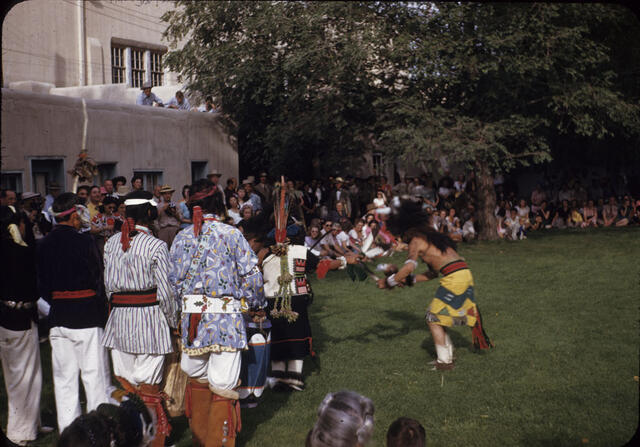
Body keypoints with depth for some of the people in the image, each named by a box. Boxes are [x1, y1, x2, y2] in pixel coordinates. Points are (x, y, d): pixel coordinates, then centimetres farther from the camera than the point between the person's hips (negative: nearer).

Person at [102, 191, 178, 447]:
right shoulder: (156, 246, -11)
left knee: (124, 383, 11)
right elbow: (165, 291, -10)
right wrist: (173, 321, 3)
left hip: (119, 318, 4)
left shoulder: (111, 243, 4)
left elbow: (108, 285, 7)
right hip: (150, 317, -4)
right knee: (148, 387, 3)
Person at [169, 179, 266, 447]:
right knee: (223, 384, 3)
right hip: (225, 317, -4)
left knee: (196, 378, 18)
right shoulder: (231, 234, -6)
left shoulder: (181, 238, 5)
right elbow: (251, 275, -6)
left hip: (191, 315, 4)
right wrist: (256, 305, 9)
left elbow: (174, 279, 8)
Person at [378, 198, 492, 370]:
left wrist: (388, 282, -7)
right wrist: (410, 280, 24)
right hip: (465, 273, 8)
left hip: (454, 277, -8)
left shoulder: (416, 240, -2)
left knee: (434, 318, 2)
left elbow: (409, 267, -16)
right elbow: (433, 273, 27)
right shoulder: (432, 237, 25)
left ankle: (444, 361, 3)